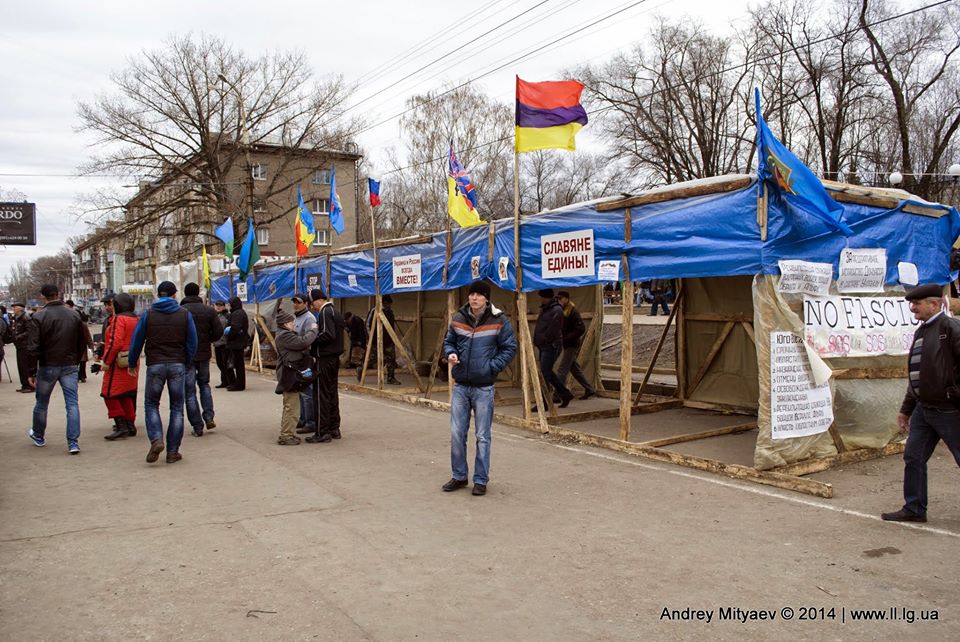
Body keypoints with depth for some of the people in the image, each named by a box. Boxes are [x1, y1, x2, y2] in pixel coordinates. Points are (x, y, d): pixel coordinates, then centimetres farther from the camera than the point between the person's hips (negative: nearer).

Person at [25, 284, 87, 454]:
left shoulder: (38, 317, -9)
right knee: (72, 403, 0)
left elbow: (33, 348, -13)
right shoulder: (74, 315, 2)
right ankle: (73, 442, -7)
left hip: (47, 367, -2)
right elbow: (83, 343, 7)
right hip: (70, 367, 2)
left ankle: (38, 436, 37)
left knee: (41, 403, 17)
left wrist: (32, 372, -7)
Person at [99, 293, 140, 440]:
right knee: (126, 395, 15)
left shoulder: (118, 319, -13)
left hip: (118, 363, -9)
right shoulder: (135, 319, 13)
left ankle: (121, 426, -7)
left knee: (109, 394, -3)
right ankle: (130, 425, 18)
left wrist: (106, 361, -14)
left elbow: (115, 342, -20)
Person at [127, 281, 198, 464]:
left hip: (155, 365, 0)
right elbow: (192, 343, 3)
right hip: (178, 365, 1)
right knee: (177, 408, 7)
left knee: (151, 404, 13)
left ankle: (156, 440, -9)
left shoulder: (148, 314, 2)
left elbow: (136, 341, 3)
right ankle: (173, 451, 7)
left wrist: (132, 364, 15)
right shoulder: (185, 314, 3)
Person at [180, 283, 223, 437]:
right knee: (204, 384, 23)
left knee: (189, 391, 4)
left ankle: (197, 427, 3)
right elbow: (218, 332, -3)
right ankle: (209, 417, 9)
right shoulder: (209, 311, -1)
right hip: (204, 354, 3)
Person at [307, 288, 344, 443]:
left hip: (325, 359, -10)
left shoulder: (325, 312, -13)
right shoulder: (335, 311, 17)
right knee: (332, 394, 15)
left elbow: (328, 334, -24)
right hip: (335, 358, 10)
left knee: (321, 395, -5)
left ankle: (322, 433, -3)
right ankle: (334, 429, 22)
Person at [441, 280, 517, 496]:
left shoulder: (499, 321, -7)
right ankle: (459, 476, 23)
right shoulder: (458, 319, 3)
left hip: (484, 388, -3)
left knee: (482, 436, 4)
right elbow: (448, 342, 16)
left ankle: (481, 480, 16)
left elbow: (510, 348, -1)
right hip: (460, 386, 3)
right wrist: (450, 354, -6)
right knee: (456, 433, 8)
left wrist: (492, 367, -12)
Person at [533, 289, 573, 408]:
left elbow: (552, 331, -19)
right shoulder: (544, 308, 14)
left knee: (545, 374, -8)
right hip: (544, 346, 10)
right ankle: (565, 395, 27)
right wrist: (537, 341, 8)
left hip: (551, 346, -10)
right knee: (548, 373, 15)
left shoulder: (557, 310, -16)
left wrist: (540, 341, -9)